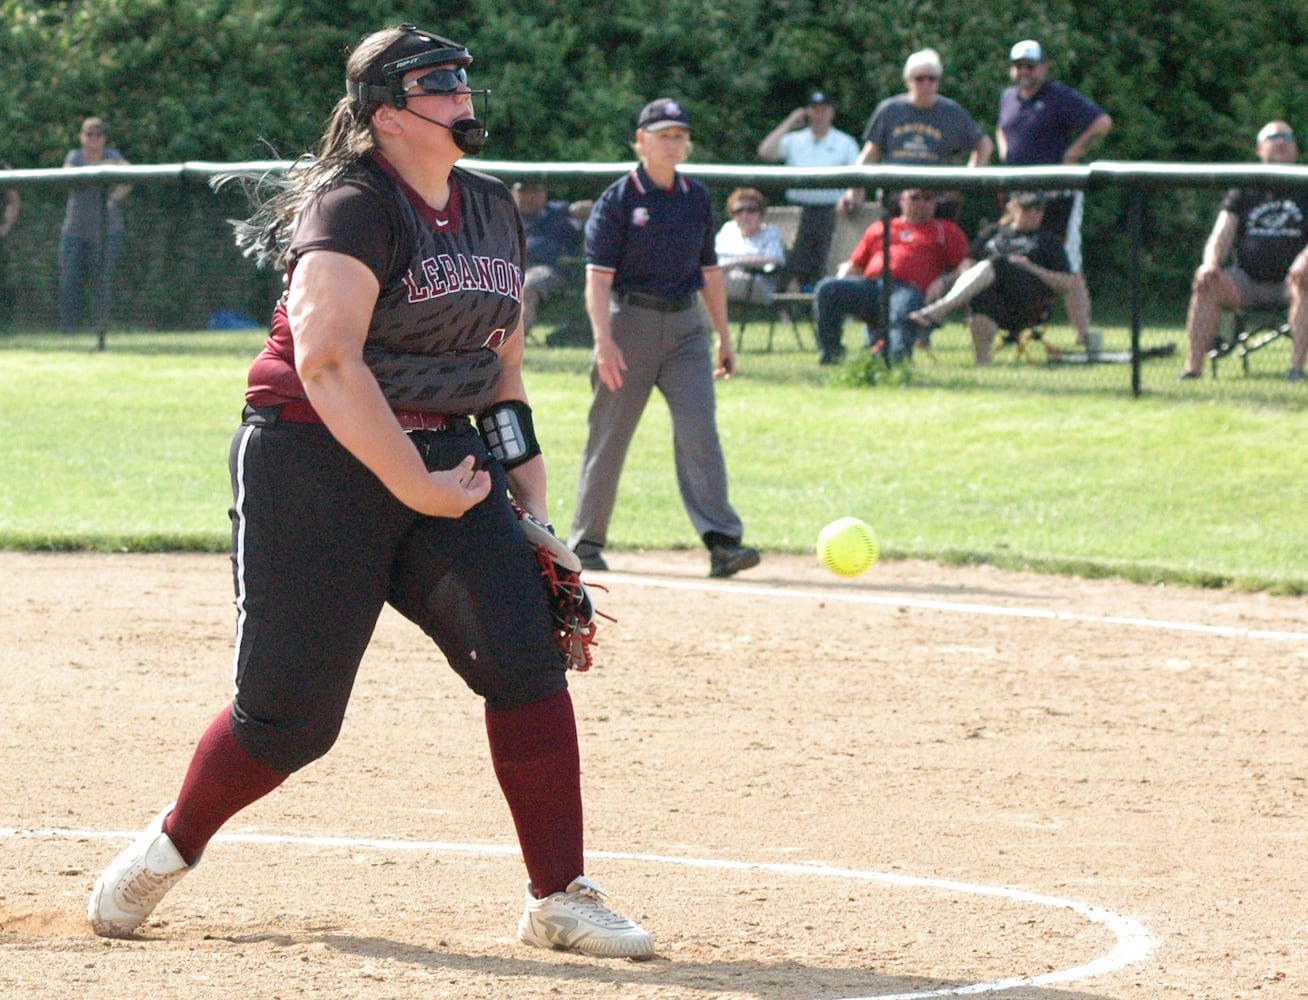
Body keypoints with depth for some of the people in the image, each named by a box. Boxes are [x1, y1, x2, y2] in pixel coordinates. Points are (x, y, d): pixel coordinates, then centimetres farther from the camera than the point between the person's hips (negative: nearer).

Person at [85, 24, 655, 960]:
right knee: (291, 713, -4)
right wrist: (418, 489, -23)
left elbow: (502, 367, 20)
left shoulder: (495, 210, 12)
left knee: (527, 656, -11)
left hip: (447, 458, 7)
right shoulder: (352, 206, -14)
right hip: (320, 463, -7)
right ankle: (169, 846, 24)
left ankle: (559, 897, -5)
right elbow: (326, 363, -25)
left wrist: (532, 503, 13)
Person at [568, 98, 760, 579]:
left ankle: (721, 540, -17)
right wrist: (603, 340, -23)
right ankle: (585, 540, 14)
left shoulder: (697, 197, 10)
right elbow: (598, 276, -12)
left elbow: (709, 272, 18)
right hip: (631, 320, -4)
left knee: (699, 431, -9)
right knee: (609, 434, 3)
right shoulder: (618, 198, -6)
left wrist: (723, 337, 17)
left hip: (686, 326, 4)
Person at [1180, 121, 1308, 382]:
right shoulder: (1243, 193, 17)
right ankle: (1193, 367, -29)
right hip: (1247, 281, 2)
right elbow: (1221, 236, 7)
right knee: (1206, 285, -26)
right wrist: (1210, 264, -16)